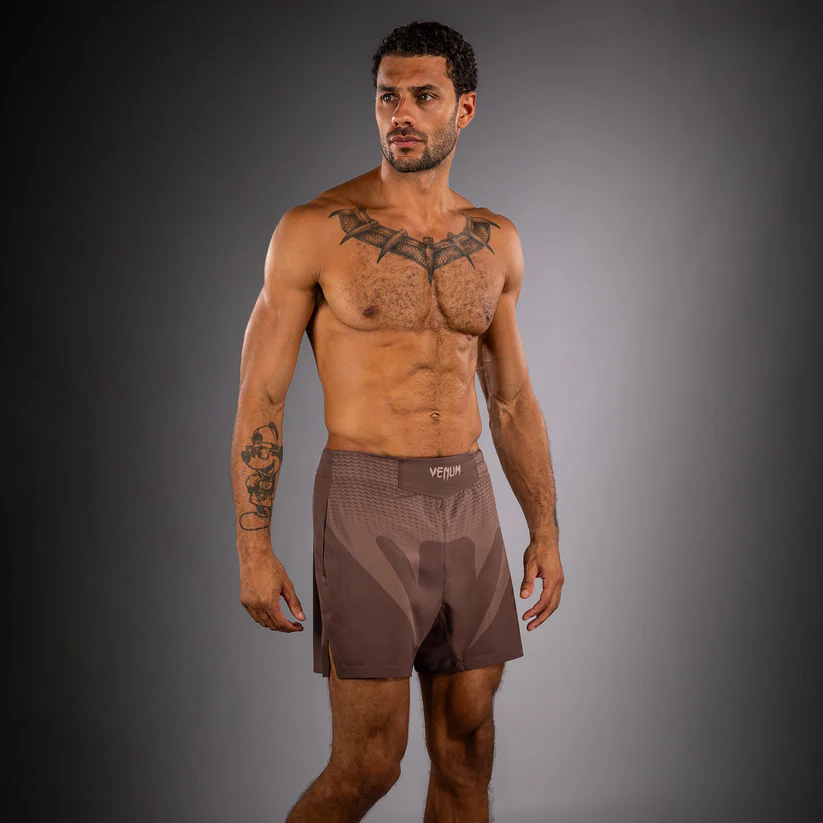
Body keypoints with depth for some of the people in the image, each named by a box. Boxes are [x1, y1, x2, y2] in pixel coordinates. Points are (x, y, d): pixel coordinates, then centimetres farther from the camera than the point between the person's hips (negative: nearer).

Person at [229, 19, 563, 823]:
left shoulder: (494, 242, 8)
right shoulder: (314, 231, -6)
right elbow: (260, 396, -5)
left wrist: (545, 527, 11)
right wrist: (253, 549, -10)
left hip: (467, 505, 5)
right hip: (366, 505, -4)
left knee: (466, 748, 9)